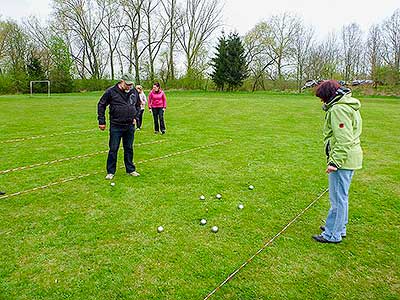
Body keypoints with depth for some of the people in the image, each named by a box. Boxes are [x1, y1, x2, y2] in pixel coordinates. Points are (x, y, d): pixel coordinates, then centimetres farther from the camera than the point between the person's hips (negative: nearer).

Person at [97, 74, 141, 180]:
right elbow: (101, 105, 0)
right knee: (113, 149, 1)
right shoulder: (111, 91, -8)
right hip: (116, 126, -3)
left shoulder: (134, 92, 4)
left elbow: (138, 105, 21)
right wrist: (102, 121, -2)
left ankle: (130, 169, 24)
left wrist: (135, 117, 10)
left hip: (130, 126, 4)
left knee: (129, 149, 12)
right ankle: (110, 172, 13)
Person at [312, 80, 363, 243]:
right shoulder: (349, 106, 16)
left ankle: (333, 235, 10)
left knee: (338, 198, -1)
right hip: (350, 158, 11)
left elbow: (343, 140, -24)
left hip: (342, 159, -11)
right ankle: (339, 228, 33)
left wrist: (335, 161, -23)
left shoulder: (338, 109, -17)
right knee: (341, 196, 20)